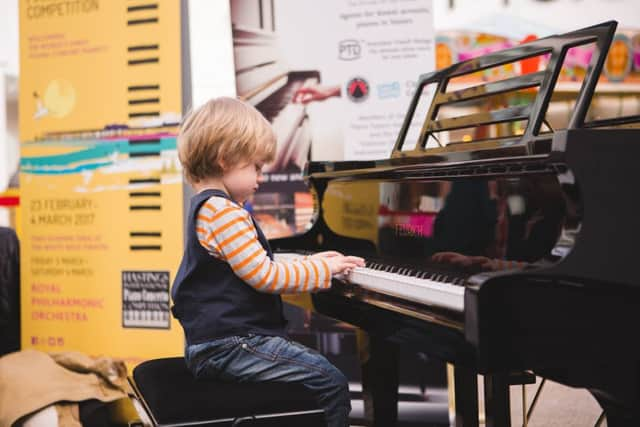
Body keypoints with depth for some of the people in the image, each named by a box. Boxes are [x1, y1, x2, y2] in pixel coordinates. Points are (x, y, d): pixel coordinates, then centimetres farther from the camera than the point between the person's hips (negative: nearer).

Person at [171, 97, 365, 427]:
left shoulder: (208, 208, 17)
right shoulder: (224, 213, -18)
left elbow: (256, 270, 22)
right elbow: (265, 277, -21)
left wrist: (310, 263, 17)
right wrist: (323, 270, -10)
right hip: (230, 346, -11)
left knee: (315, 364, 20)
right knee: (331, 384, -11)